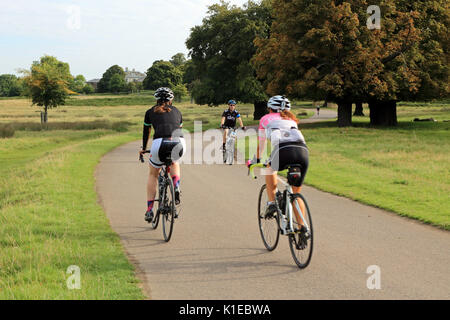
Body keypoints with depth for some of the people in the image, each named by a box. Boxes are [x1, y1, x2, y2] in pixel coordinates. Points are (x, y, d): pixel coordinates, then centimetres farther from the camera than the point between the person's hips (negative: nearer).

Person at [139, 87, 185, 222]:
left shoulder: (150, 112, 23)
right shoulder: (176, 111, 28)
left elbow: (146, 132, 32)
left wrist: (143, 149, 48)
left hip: (160, 143, -2)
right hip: (179, 143, 2)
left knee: (153, 174, 23)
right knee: (174, 162, 38)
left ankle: (149, 210, 17)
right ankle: (176, 188, 12)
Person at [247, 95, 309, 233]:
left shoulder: (266, 119, 29)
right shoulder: (292, 119, 38)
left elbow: (260, 145, 38)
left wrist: (256, 160, 55)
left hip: (283, 150, -3)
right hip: (303, 151, 3)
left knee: (270, 167, 33)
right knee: (296, 193, 19)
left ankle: (272, 202, 21)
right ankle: (302, 227, 9)